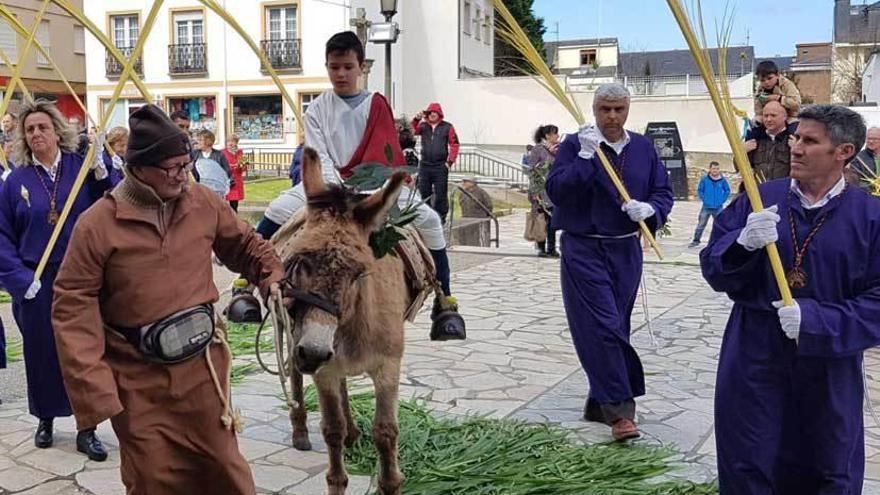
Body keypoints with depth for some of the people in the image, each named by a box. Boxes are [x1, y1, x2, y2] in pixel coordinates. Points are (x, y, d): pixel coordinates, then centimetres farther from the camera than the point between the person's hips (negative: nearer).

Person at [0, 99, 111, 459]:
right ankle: (45, 419, 33)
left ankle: (86, 429, 15)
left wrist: (102, 176, -22)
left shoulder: (83, 167, -1)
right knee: (42, 351, 11)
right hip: (37, 284, 1)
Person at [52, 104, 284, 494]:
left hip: (202, 368, 3)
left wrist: (272, 276, 0)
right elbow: (74, 307, -13)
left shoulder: (204, 203, -2)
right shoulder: (96, 225, -14)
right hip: (137, 384, -2)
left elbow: (244, 244, 17)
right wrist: (92, 388, -18)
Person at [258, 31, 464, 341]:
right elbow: (319, 157, -5)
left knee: (429, 219, -18)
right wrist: (337, 190, -22)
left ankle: (444, 302, -10)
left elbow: (384, 154, -2)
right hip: (329, 182, 0)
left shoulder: (376, 105, 6)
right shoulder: (317, 110, 5)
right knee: (278, 211, -25)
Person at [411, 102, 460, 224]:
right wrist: (416, 119, -22)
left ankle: (441, 217, 7)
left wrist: (450, 161, -5)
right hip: (425, 166, 3)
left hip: (440, 167, -2)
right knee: (424, 193, 6)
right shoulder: (423, 126, 10)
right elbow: (413, 131, -6)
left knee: (441, 194, -1)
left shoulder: (447, 127, 4)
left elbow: (454, 144, 3)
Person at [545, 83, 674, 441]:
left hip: (626, 251, 5)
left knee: (614, 328, 12)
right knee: (602, 328, -11)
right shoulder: (574, 145, -3)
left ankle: (599, 403, 26)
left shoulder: (643, 148, 9)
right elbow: (555, 191, -14)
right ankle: (618, 409, -6)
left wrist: (650, 209, -12)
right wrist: (585, 157, -22)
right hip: (584, 251, -5)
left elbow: (664, 192, 10)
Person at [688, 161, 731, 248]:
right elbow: (699, 190, 5)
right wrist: (703, 199, -1)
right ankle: (696, 241, 6)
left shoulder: (722, 180, -2)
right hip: (706, 207, -1)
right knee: (700, 225, -2)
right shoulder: (704, 179, -6)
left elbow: (727, 191, 11)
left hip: (718, 207, 1)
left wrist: (723, 200, 3)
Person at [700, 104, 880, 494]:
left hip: (829, 369, 0)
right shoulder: (758, 200, 1)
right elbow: (713, 271, 0)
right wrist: (743, 243, -21)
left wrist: (815, 321, -22)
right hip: (754, 360, 1)